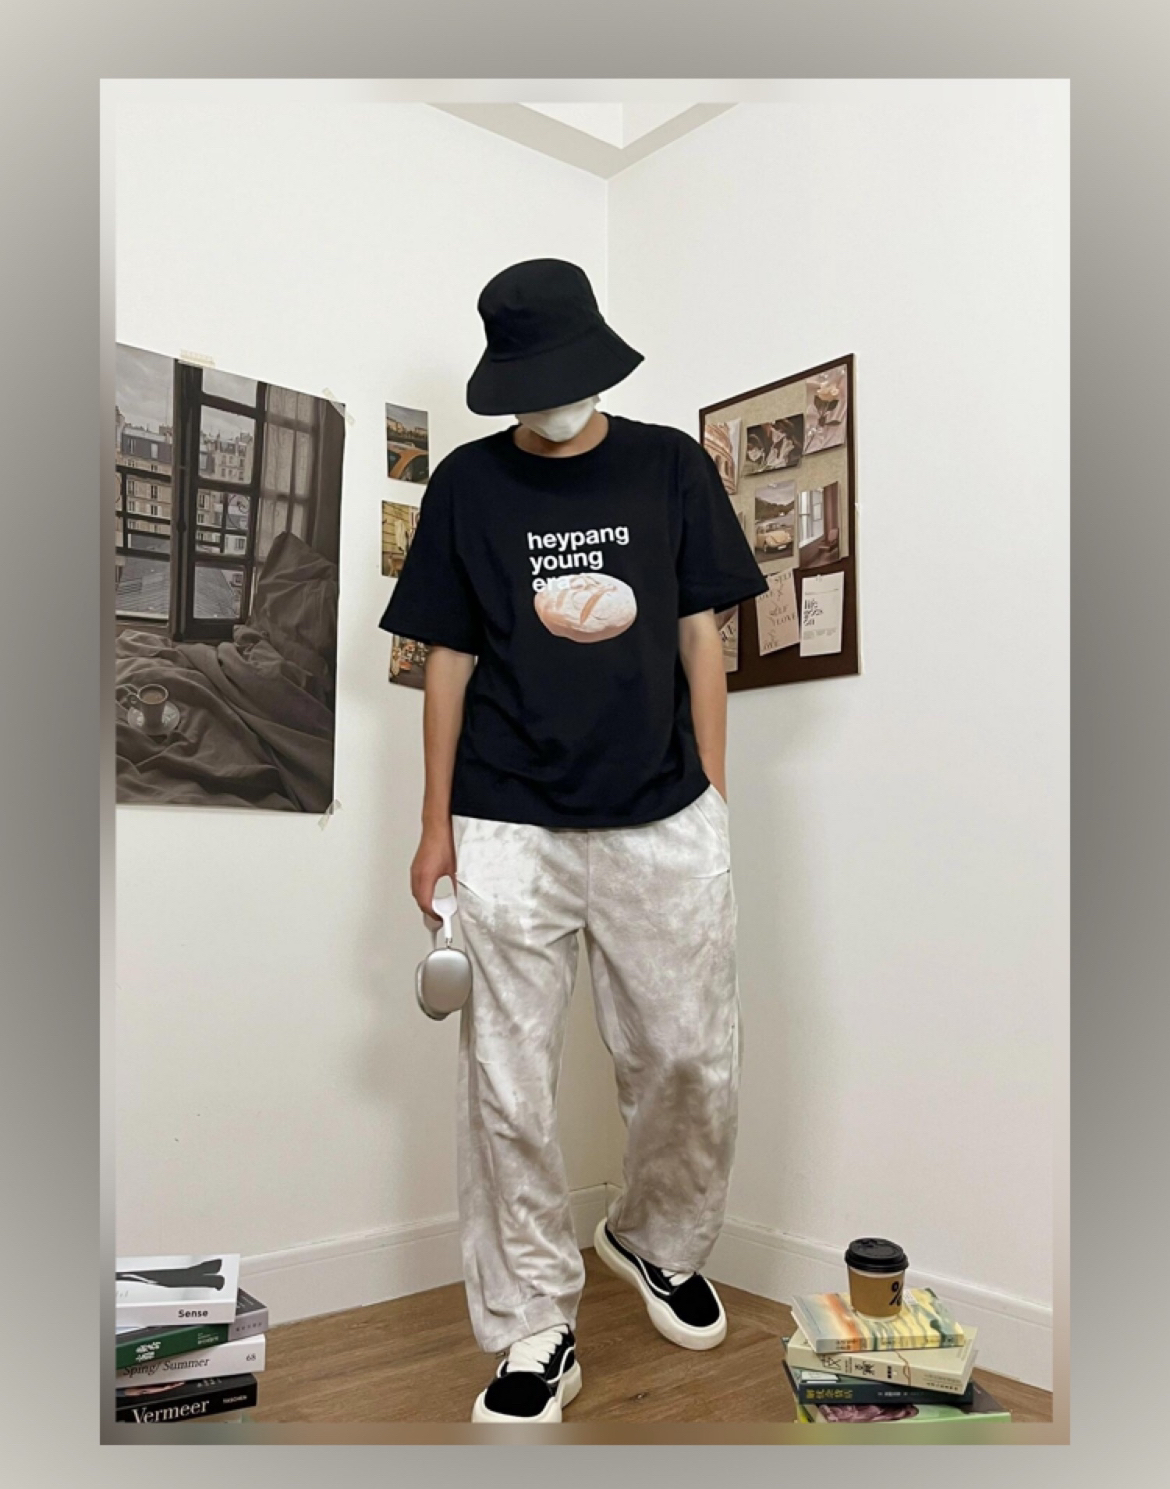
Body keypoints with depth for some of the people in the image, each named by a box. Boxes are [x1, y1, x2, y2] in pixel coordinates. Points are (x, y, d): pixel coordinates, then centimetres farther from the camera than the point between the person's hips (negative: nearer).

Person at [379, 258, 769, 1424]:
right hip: (509, 832, 0)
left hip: (664, 824, 1)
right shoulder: (468, 483, 4)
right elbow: (449, 661, 5)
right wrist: (437, 825, 5)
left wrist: (713, 798, 4)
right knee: (509, 1088, 5)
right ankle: (535, 1328, 24)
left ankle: (658, 1241, 38)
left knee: (692, 1063, 8)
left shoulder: (671, 466, 5)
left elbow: (701, 638, 6)